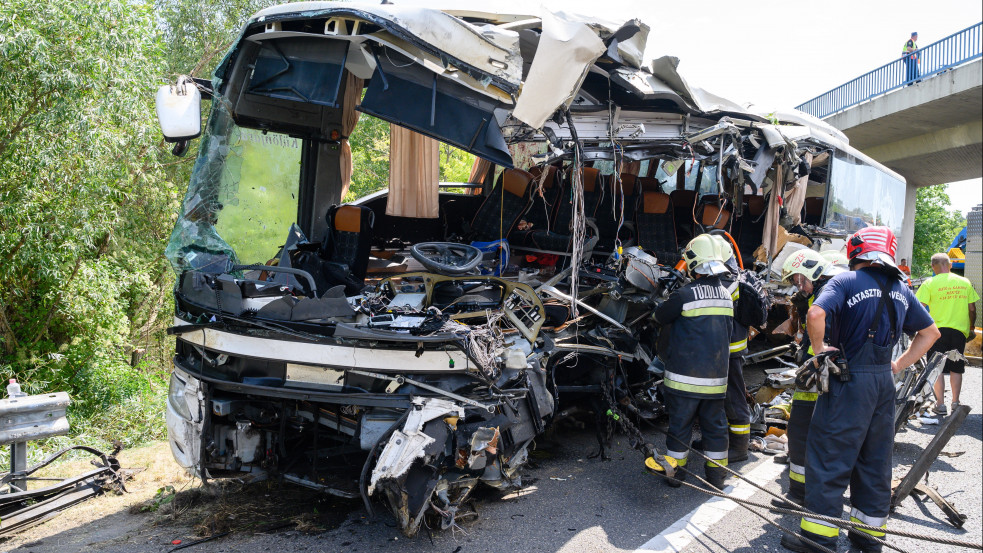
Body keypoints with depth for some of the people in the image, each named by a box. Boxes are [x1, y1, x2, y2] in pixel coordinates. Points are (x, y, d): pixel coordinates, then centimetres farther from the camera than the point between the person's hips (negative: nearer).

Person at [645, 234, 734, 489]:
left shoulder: (685, 294, -15)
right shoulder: (727, 295, 4)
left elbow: (659, 316, 0)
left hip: (686, 375, -5)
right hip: (716, 376, 5)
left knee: (680, 422, 8)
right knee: (715, 424, 14)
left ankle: (674, 470, 19)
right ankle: (717, 476, 24)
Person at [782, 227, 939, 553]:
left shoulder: (845, 282, -9)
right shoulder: (901, 289, 12)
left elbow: (816, 313, -26)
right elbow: (930, 332, 20)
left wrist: (819, 348, -11)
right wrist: (899, 365, 17)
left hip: (850, 380, -7)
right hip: (884, 380, 7)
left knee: (829, 456, 0)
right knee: (875, 458, 15)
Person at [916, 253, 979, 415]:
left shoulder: (930, 283, -8)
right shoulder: (965, 282, 4)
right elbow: (972, 309, 6)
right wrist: (971, 328, 19)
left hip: (938, 329, -3)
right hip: (960, 330, 3)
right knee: (956, 368, 12)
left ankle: (940, 404, 5)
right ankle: (955, 402, 19)